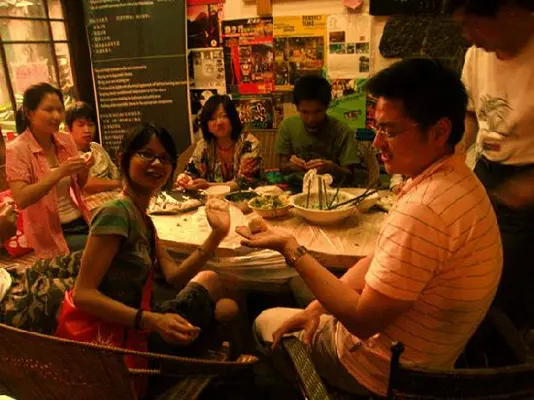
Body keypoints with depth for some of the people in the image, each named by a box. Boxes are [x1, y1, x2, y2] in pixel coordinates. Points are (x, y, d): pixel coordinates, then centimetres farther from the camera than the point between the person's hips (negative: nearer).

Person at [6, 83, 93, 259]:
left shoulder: (66, 140, 2)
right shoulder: (17, 149, -12)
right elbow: (21, 199, -22)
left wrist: (83, 171, -9)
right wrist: (59, 173, -29)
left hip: (80, 223, 5)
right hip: (51, 232, -5)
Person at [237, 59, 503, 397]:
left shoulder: (424, 210, -36)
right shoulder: (457, 180, -3)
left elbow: (362, 320, -28)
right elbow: (378, 260, 2)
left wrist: (292, 250, -22)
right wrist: (318, 306, -3)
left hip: (385, 371, -8)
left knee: (266, 322, 13)